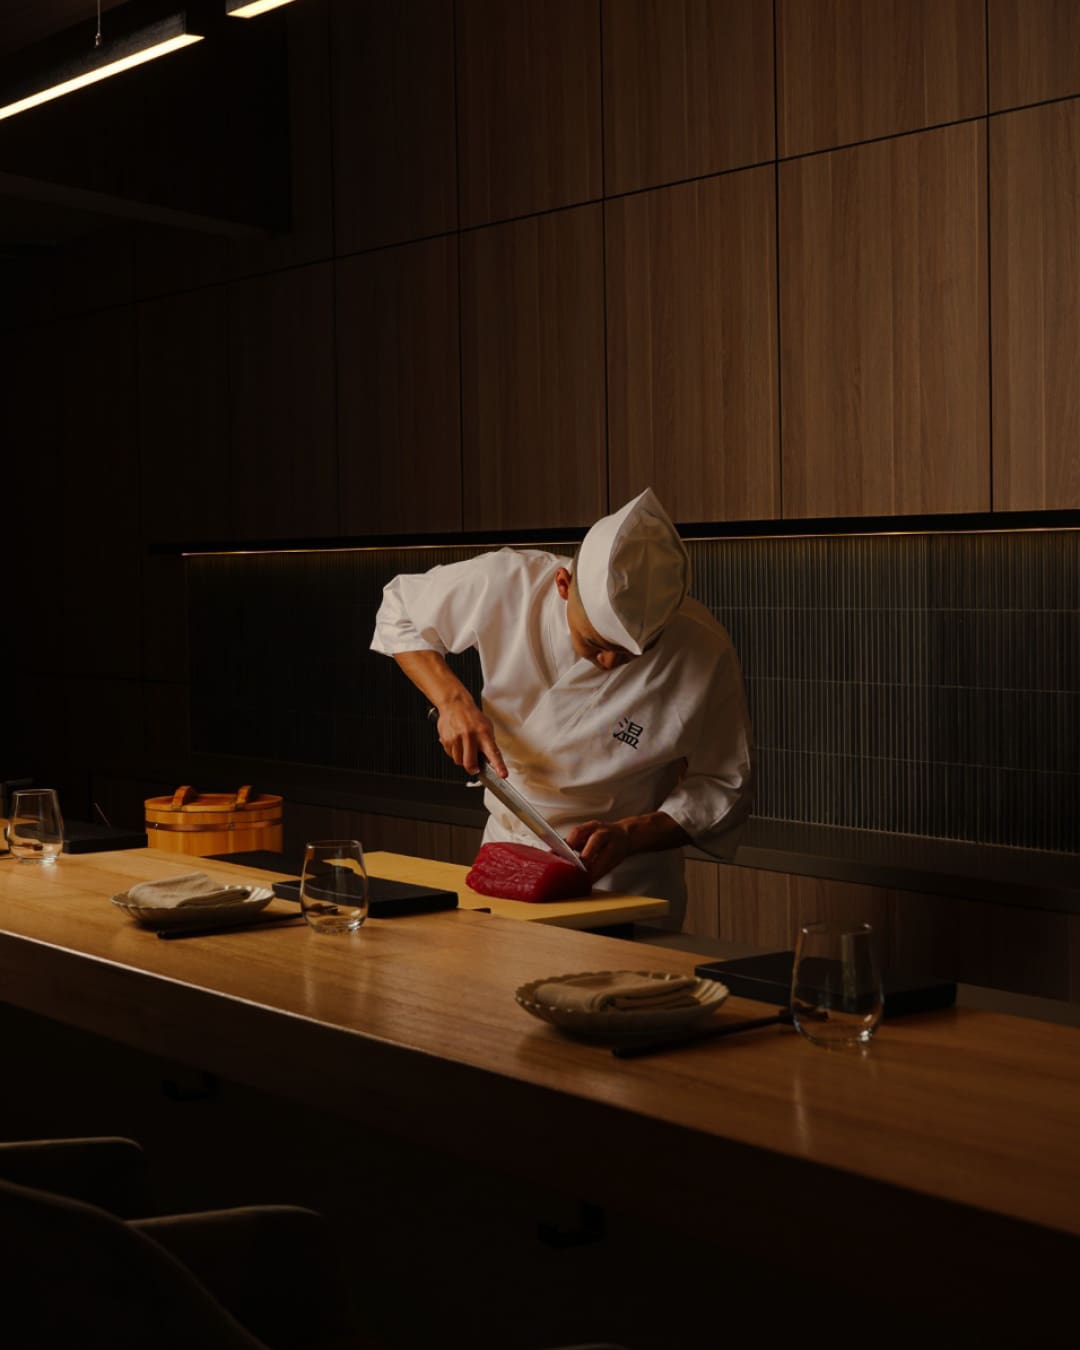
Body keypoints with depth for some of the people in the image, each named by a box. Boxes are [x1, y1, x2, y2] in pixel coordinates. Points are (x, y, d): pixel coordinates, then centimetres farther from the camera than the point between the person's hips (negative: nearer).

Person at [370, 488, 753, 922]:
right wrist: (452, 699, -10)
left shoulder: (704, 653, -18)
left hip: (624, 887, -3)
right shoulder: (508, 583, -14)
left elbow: (723, 789, -6)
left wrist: (626, 837, -20)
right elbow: (399, 609, 5)